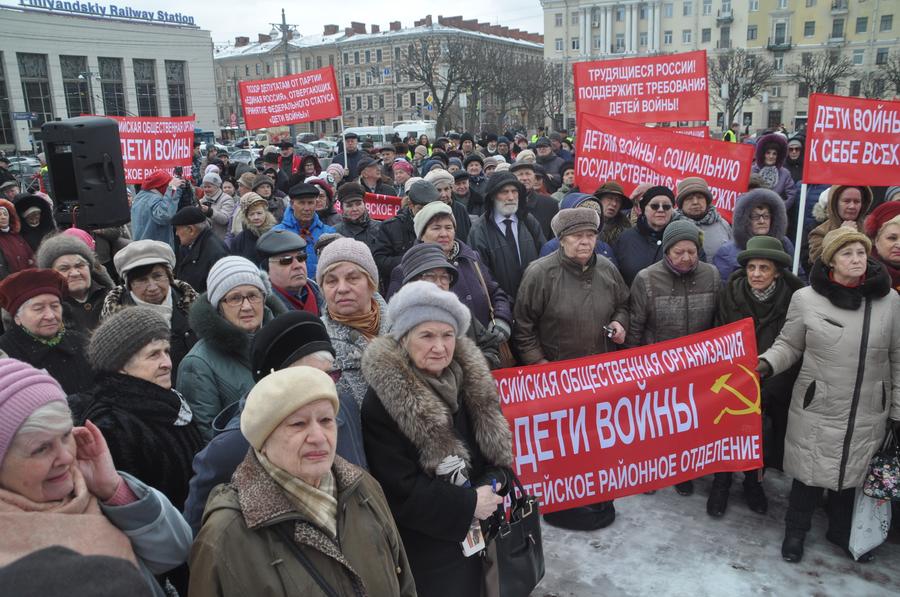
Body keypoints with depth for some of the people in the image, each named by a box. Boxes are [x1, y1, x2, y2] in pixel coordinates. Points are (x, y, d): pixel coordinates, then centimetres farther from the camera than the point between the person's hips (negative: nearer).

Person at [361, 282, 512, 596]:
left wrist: (492, 484, -12)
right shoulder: (382, 401, -20)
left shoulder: (470, 381, -1)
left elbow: (497, 448, 8)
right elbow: (398, 491, -20)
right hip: (424, 551, -6)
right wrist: (469, 504, -18)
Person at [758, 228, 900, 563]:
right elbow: (789, 345, 0)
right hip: (816, 408, -2)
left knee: (853, 472, 19)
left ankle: (841, 531, 43)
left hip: (868, 413, 2)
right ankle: (796, 530, 34)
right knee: (810, 472, 11)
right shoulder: (806, 298, -10)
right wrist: (767, 363, -20)